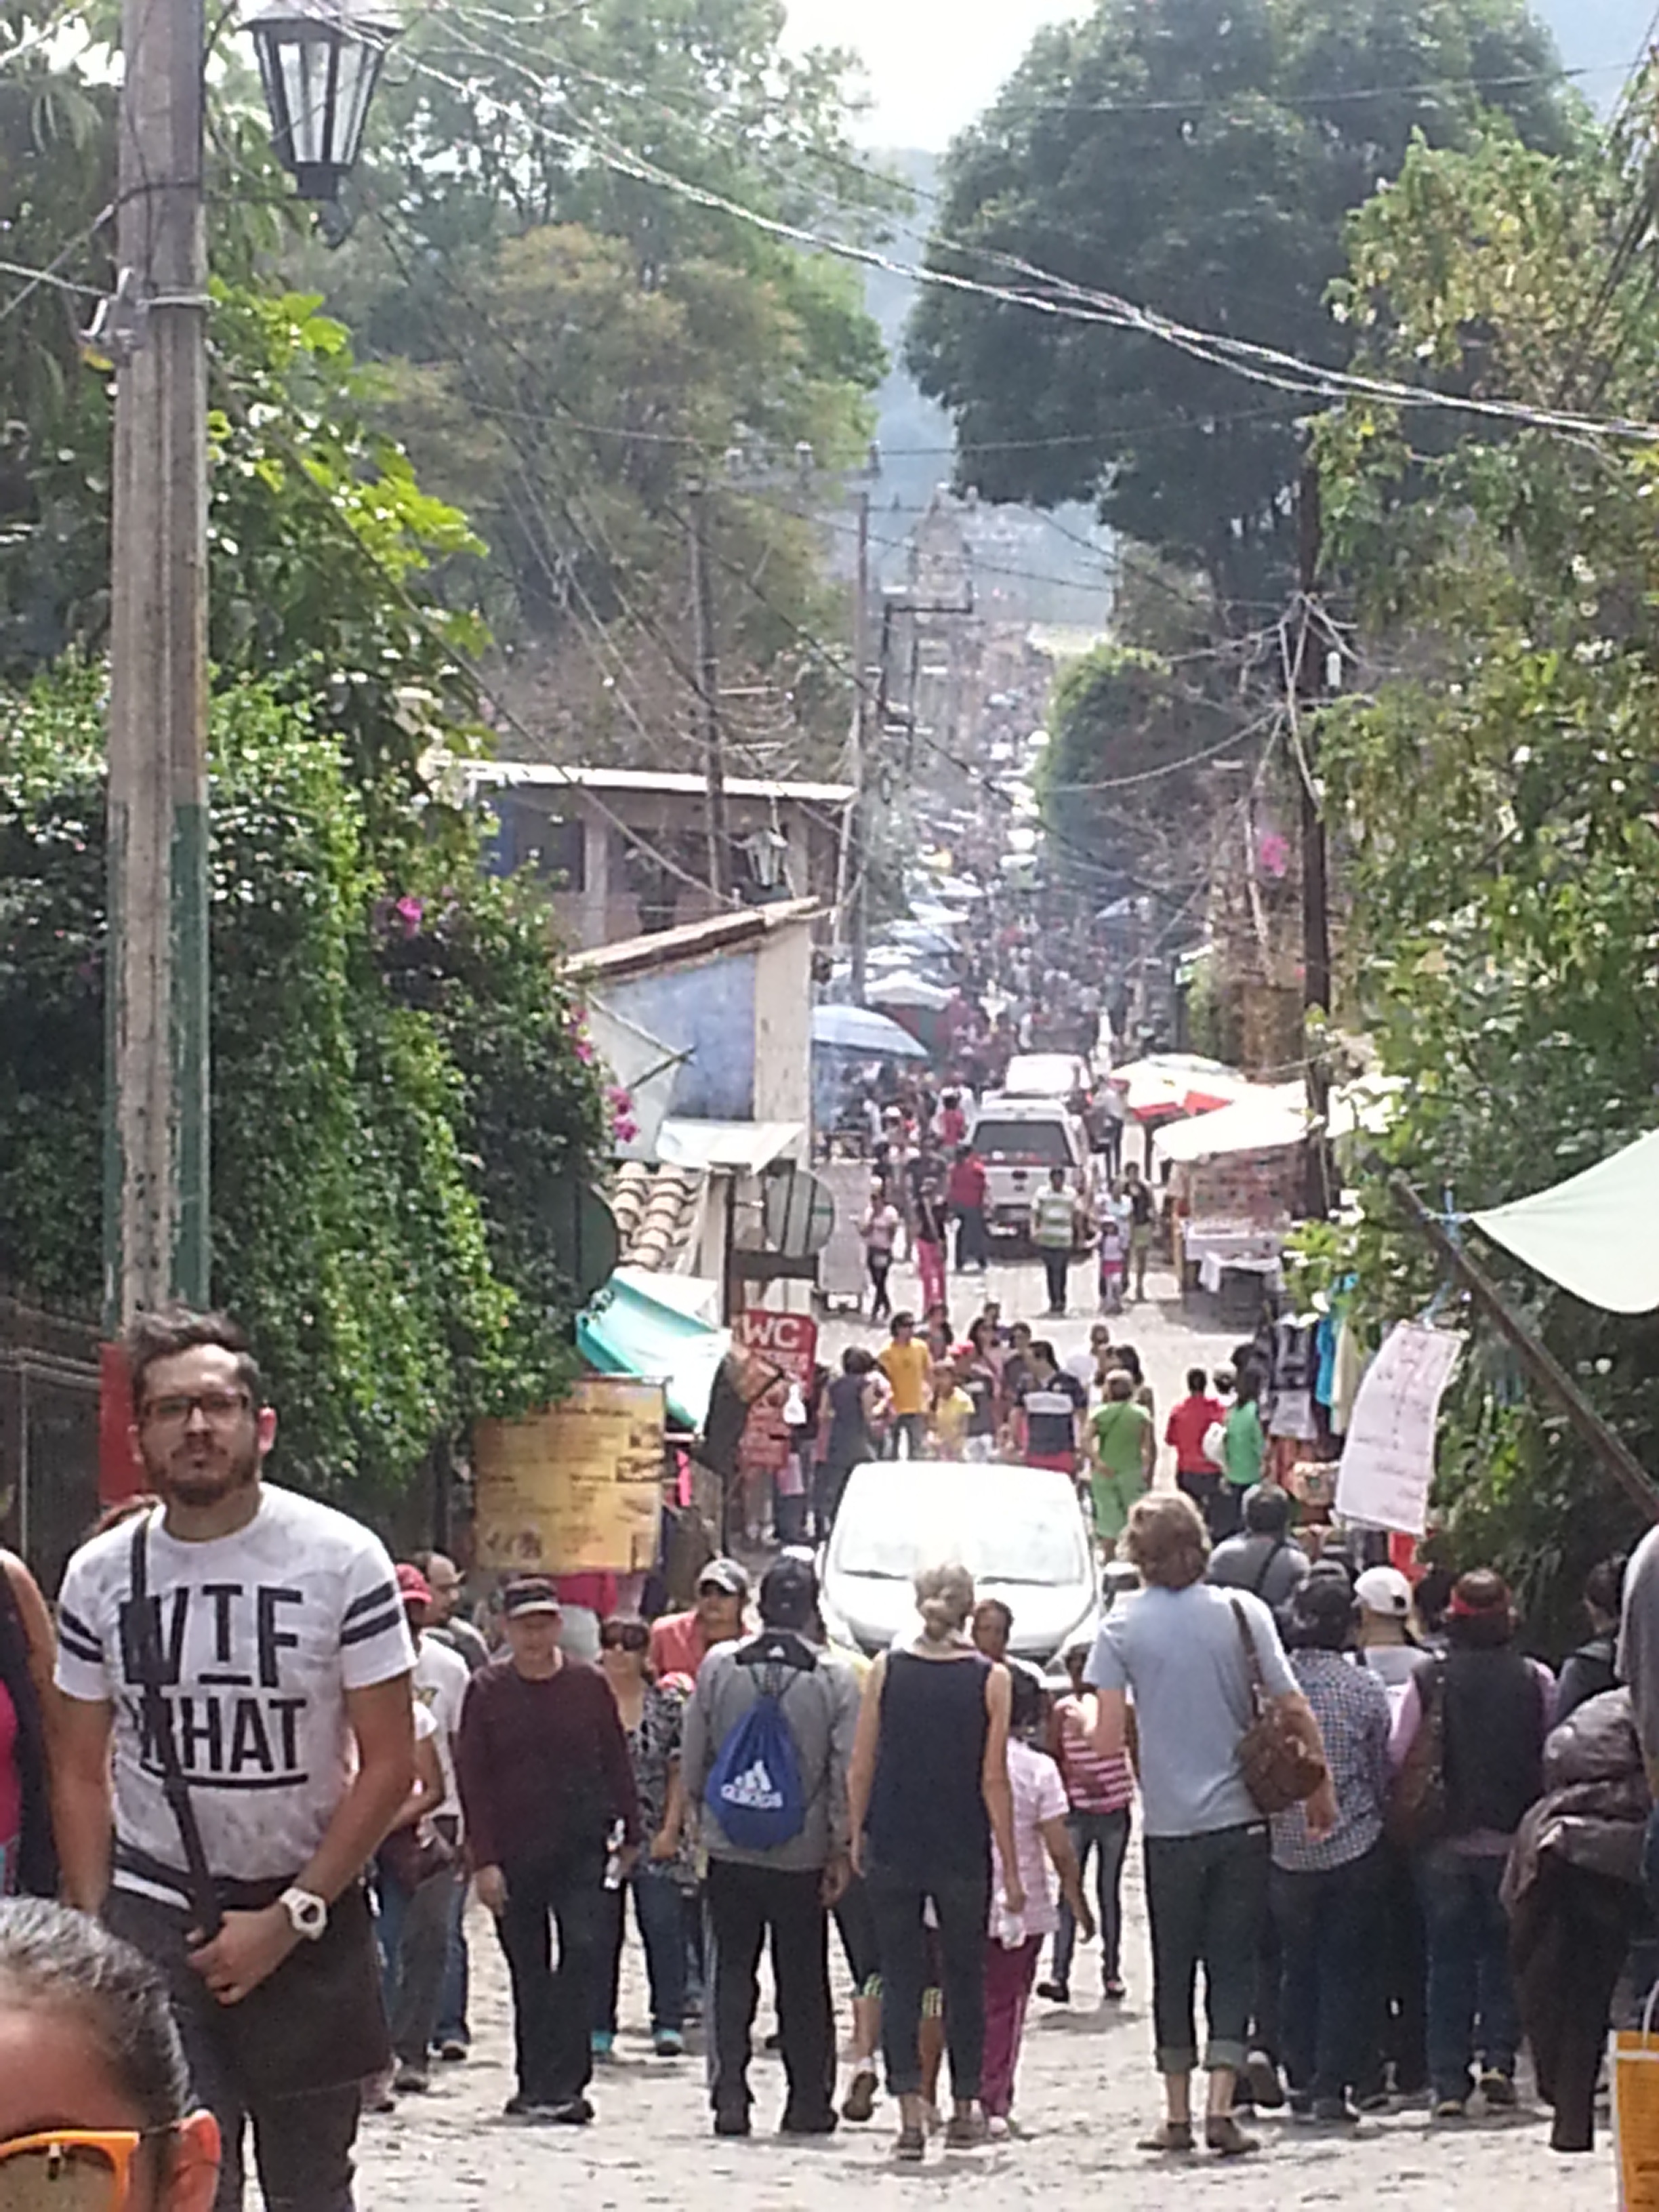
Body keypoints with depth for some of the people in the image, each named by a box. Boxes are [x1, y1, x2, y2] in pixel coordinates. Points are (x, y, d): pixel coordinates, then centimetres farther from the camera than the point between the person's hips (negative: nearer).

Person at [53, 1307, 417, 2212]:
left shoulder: (341, 1560, -6)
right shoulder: (100, 1576, 2)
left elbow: (387, 1763, -6)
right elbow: (83, 1775, 7)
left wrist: (291, 1918, -12)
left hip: (311, 1913, -1)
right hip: (153, 1911, 1)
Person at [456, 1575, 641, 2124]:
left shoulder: (588, 1685, 3)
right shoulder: (487, 1691, 1)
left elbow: (616, 1763, 10)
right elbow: (472, 1779, 0)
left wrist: (629, 1835, 8)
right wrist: (483, 1861, -6)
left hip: (580, 1847, 0)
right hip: (513, 1853, 0)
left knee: (584, 1952, -13)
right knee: (528, 1972, 7)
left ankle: (562, 2084, -13)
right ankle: (536, 2084, 15)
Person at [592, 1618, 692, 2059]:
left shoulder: (668, 1703, 4)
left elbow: (680, 1773, 5)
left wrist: (671, 1829, -4)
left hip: (656, 1840, -1)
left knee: (663, 1927, -6)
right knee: (600, 1933, 1)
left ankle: (668, 2024, -1)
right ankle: (598, 2028, 8)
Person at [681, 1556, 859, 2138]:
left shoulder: (718, 1667, -3)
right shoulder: (836, 1679, -6)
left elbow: (693, 1760, 3)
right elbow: (845, 1773, -6)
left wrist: (702, 1818, 18)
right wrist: (840, 1850, 1)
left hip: (729, 1850, 1)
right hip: (802, 1854, -1)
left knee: (731, 1974, 7)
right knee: (804, 1982, 8)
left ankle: (729, 2098, 1)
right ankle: (808, 2102, 11)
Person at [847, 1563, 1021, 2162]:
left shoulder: (886, 1669, -2)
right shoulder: (990, 1679, -5)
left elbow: (861, 1768, -1)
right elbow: (993, 1780, -6)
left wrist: (857, 1837, 12)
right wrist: (1011, 1866, 0)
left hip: (892, 1848, 0)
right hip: (963, 1854, 0)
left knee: (900, 1978, 4)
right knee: (964, 1978, 14)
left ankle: (910, 2111, -6)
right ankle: (965, 2106, 20)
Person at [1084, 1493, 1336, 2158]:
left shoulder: (1122, 1627, -4)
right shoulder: (1241, 1612, -2)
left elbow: (1107, 1736, -7)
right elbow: (1294, 1709, -2)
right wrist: (1321, 1791, 9)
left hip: (1169, 1825, 0)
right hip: (1242, 1818, 0)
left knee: (1174, 1968, 11)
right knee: (1233, 1966, 4)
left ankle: (1178, 2115, 13)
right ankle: (1221, 2109, -6)